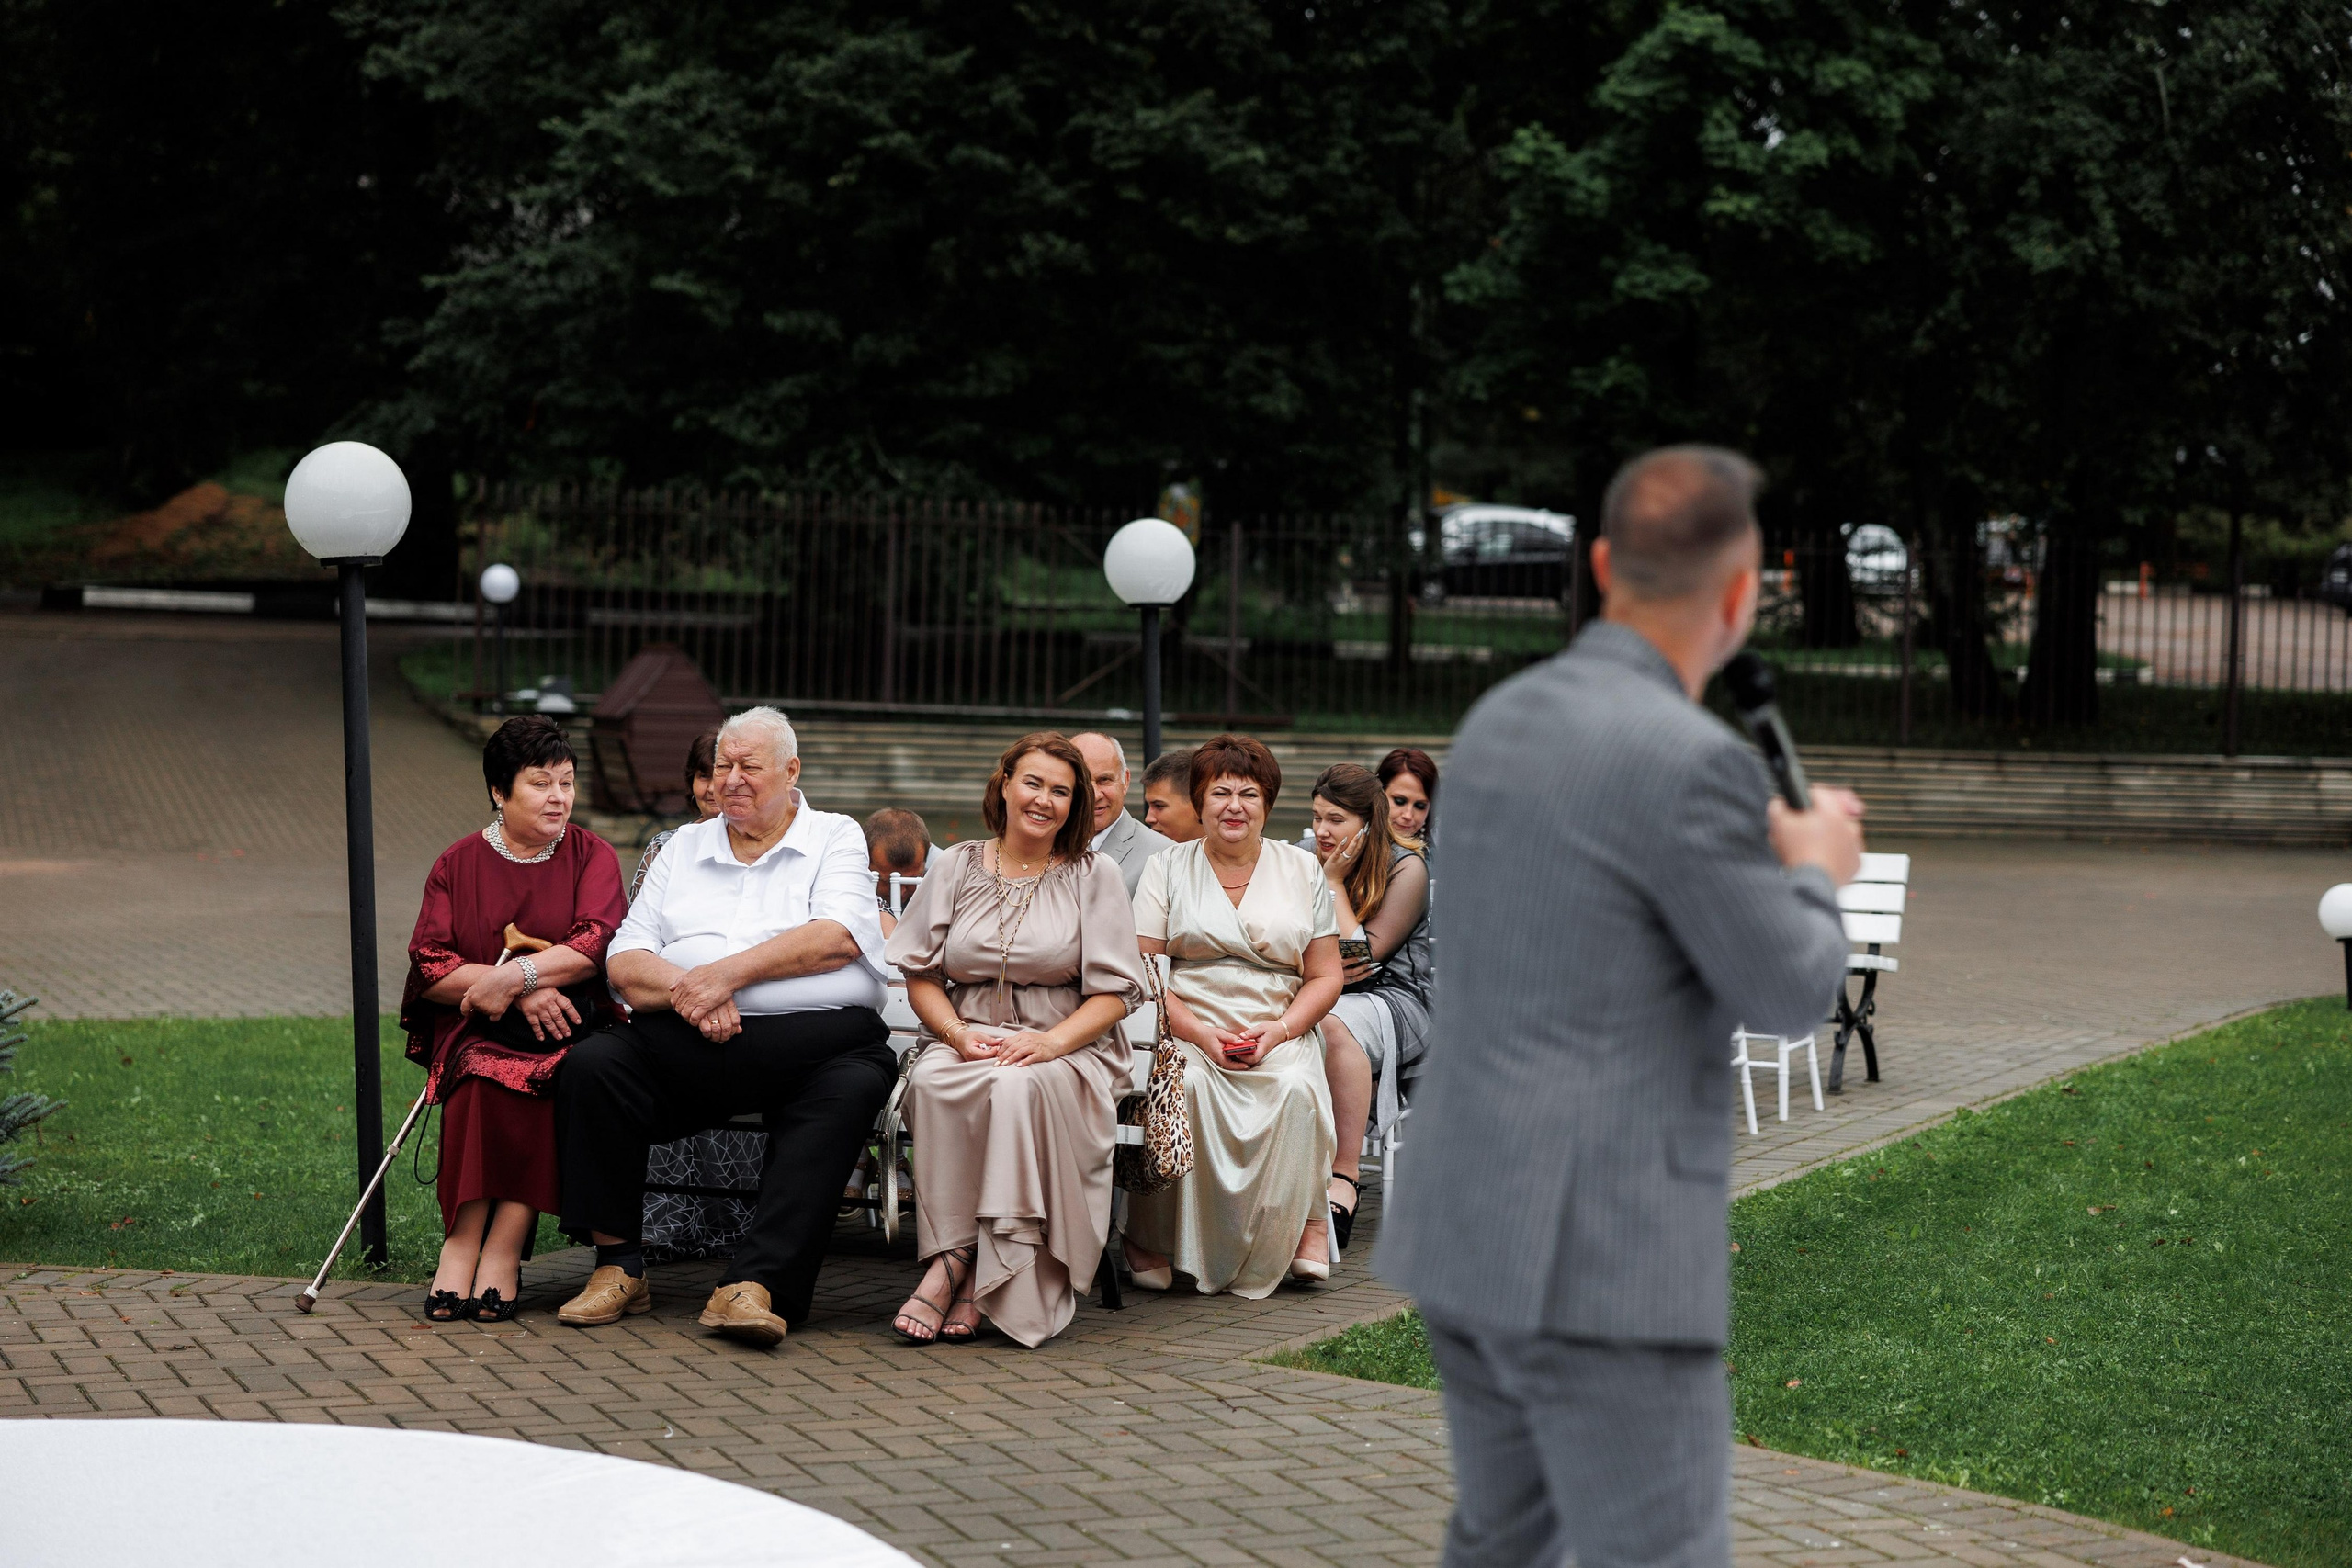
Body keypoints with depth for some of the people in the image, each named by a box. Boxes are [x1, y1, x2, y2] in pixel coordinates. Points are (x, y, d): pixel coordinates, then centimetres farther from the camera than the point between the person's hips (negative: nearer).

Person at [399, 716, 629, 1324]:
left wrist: (515, 975, -18)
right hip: (476, 1030, 0)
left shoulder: (592, 856, 10)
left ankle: (502, 1247, -29)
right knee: (484, 1077, -34)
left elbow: (597, 945, -7)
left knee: (545, 1077, -34)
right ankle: (463, 1245, -30)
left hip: (567, 1028, 0)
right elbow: (429, 966, 0)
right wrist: (523, 992, -13)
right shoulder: (457, 864, 12)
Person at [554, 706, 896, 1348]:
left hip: (812, 1038, -3)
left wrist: (727, 971, -15)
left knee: (848, 1093, -35)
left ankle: (751, 1286, -41)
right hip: (688, 1043, 3)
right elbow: (625, 959, 11)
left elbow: (839, 936, -6)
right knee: (591, 1066, -22)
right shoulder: (684, 847, 23)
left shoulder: (836, 838, 13)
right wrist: (684, 992, -11)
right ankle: (618, 1266, -14)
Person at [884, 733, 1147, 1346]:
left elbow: (1113, 993, 2)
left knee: (1020, 1085, -37)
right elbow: (920, 974, 11)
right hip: (967, 1038, 2)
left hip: (1069, 1049, -2)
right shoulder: (957, 866, 13)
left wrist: (1050, 1043, -16)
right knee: (933, 1081, -34)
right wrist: (958, 1034, -10)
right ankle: (961, 1260, -29)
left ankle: (958, 1262, -29)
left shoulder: (1094, 874, 7)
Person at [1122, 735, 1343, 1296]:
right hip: (1188, 1031, -1)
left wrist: (1279, 1030, -8)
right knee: (1187, 1083, -35)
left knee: (1295, 1087, -33)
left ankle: (1303, 1230, -22)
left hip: (1280, 1035, 1)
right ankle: (1158, 1242, -25)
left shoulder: (1302, 870, 14)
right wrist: (1201, 1034, -14)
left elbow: (1326, 976, 12)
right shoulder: (1167, 869, 10)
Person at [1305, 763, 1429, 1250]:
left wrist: (1334, 884, -3)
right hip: (1319, 997, 4)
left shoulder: (1406, 868, 0)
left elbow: (1366, 953, -8)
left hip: (1395, 1000, -4)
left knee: (1335, 1025, -40)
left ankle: (1344, 1175, -42)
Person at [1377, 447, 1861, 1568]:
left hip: (1465, 1226, 9)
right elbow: (1789, 996, -7)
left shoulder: (1500, 723, 8)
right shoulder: (1688, 762, -19)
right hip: (1600, 1259, -9)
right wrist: (1815, 872, 13)